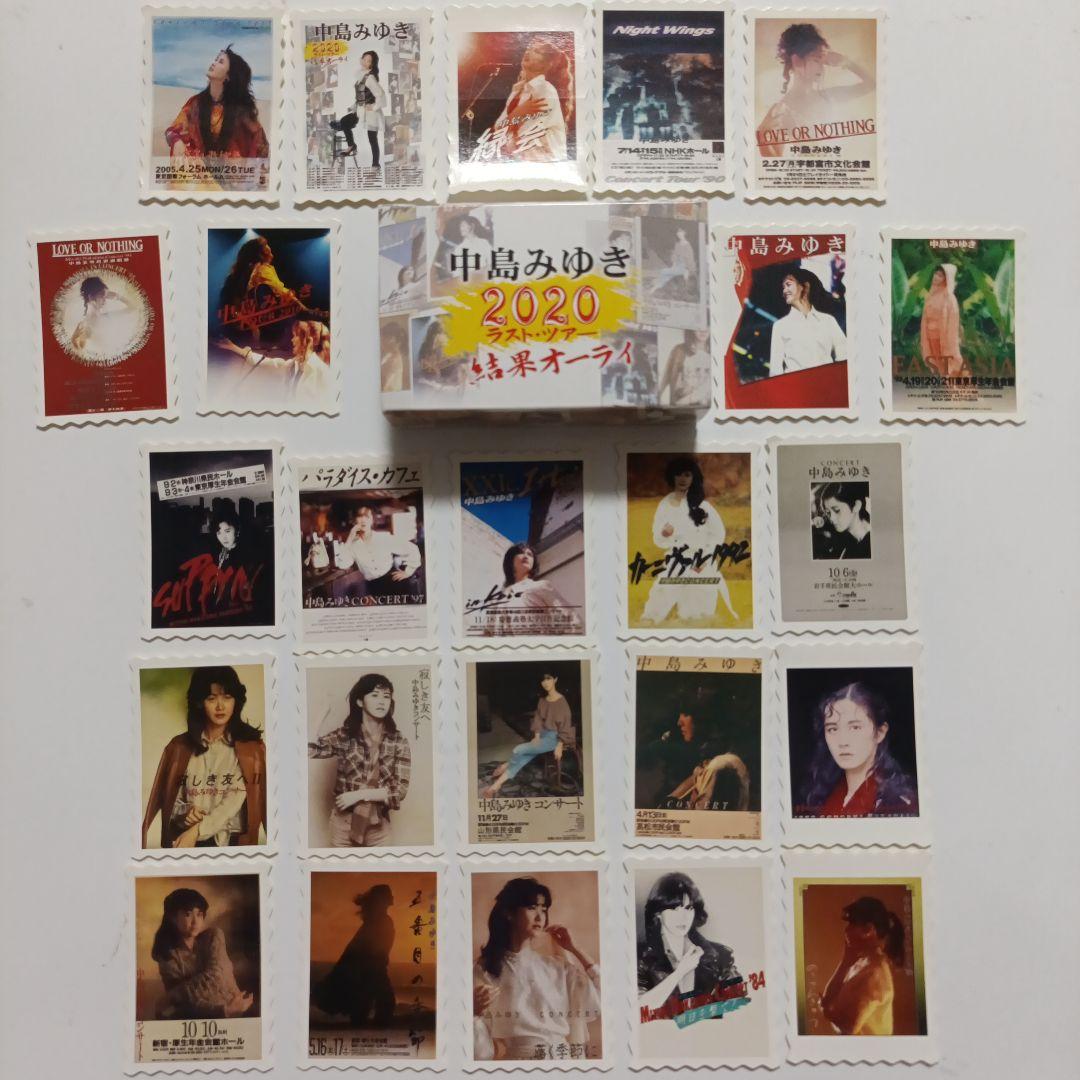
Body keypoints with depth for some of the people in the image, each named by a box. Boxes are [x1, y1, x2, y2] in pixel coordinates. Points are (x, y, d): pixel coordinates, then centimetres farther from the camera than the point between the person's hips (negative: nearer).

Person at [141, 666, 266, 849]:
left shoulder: (250, 745, -2)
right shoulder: (179, 746, 5)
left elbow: (236, 799, -10)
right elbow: (169, 801, 9)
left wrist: (196, 831, -16)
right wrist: (185, 812, -10)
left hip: (232, 842, -1)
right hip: (183, 841, 2)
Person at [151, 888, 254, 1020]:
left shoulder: (213, 936, -3)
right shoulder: (167, 953, -3)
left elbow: (212, 978, -15)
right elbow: (188, 999, -10)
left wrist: (173, 996, -14)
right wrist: (224, 1009, -20)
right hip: (196, 1014, 1)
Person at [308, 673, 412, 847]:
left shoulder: (399, 742, -5)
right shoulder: (344, 736, -4)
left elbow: (400, 790, -9)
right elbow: (310, 748, -19)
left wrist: (359, 795, -15)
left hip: (378, 824, 1)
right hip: (344, 821, -1)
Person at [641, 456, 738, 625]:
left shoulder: (701, 503, -2)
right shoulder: (665, 504, 2)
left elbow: (718, 532, 0)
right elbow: (659, 540, 3)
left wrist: (705, 559, -7)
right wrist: (665, 534, -20)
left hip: (702, 565, -1)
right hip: (677, 564, 1)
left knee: (703, 613, 5)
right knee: (658, 607, -12)